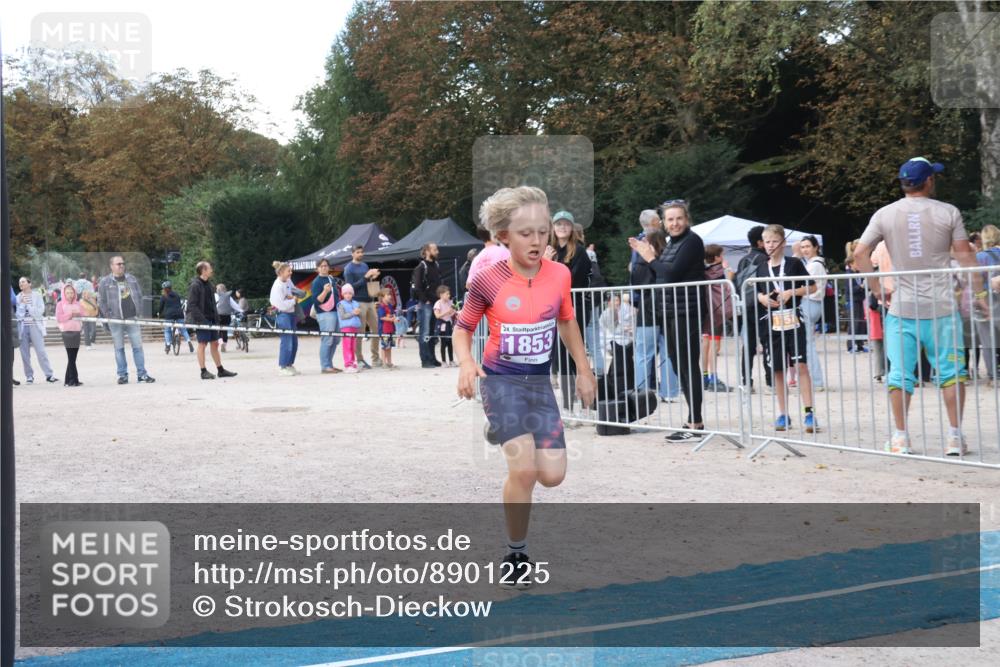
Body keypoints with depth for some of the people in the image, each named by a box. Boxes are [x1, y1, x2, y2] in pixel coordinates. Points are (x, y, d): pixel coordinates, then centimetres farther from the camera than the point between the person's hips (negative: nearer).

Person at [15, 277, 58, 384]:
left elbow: (40, 311, -6)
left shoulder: (37, 296, 5)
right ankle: (29, 376, 10)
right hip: (22, 327, 2)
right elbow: (16, 313, 2)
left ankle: (49, 375, -4)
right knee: (25, 354, 2)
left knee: (41, 352, -5)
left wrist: (27, 305, -6)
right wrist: (22, 304, -9)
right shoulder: (18, 298, 9)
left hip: (35, 326, -2)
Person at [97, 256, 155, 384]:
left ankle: (141, 373, 4)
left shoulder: (132, 279, 12)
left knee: (138, 346, 0)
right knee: (119, 348, 2)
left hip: (132, 318, 2)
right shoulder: (105, 282, 2)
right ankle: (122, 375, 7)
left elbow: (139, 296, 15)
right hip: (115, 320, -2)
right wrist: (108, 315, -4)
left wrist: (139, 312, 7)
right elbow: (101, 301, 2)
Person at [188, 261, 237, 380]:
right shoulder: (195, 285, -12)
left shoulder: (208, 284, 15)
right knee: (202, 344, -3)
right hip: (201, 320, -8)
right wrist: (202, 319, -22)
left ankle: (220, 370, 16)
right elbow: (192, 306, -16)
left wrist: (217, 318, 13)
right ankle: (204, 371, 2)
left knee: (215, 344, 11)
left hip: (211, 319, 8)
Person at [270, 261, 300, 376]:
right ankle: (282, 367, 0)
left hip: (291, 313, 9)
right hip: (282, 315, -9)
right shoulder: (277, 286, -18)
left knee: (294, 341, 11)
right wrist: (293, 300, -8)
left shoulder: (288, 281, 6)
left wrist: (292, 296, -3)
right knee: (286, 342, -9)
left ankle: (290, 365, 22)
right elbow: (282, 305, -21)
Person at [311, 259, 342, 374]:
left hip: (335, 312, 9)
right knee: (327, 340, -10)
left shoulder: (332, 279, 15)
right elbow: (317, 300, -15)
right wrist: (325, 291, -31)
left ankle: (329, 364, 19)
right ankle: (325, 366, -8)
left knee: (336, 339, 11)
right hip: (325, 313, -9)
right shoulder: (317, 282, -8)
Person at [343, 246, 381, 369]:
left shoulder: (365, 266, 15)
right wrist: (365, 277, -18)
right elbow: (351, 287, -14)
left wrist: (373, 278, -1)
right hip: (358, 303, -7)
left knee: (376, 330, 7)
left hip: (369, 301, 7)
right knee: (359, 333, -3)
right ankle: (360, 360, 3)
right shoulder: (349, 269, -5)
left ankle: (375, 358, 16)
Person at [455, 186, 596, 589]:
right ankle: (516, 554, 2)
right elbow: (463, 329, -2)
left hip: (540, 382, 4)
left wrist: (584, 370, 15)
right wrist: (466, 363, -21)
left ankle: (505, 436, 29)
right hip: (500, 380, -4)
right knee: (524, 469, -19)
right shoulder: (488, 280, -14)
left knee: (553, 475, -4)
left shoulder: (559, 275, -4)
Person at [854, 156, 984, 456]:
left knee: (900, 373, 6)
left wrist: (878, 289, 5)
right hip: (941, 306, -1)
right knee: (951, 371, 7)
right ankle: (955, 436, 8)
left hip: (901, 307, 1)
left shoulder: (885, 214, 2)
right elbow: (966, 257, -2)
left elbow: (859, 254, -2)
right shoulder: (948, 212, -2)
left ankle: (900, 437, 9)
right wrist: (980, 293, 6)